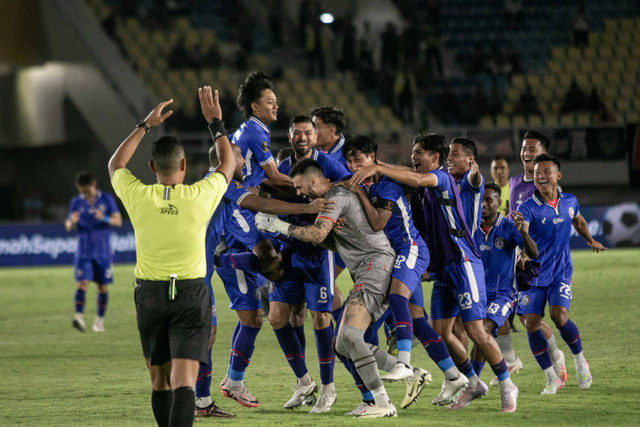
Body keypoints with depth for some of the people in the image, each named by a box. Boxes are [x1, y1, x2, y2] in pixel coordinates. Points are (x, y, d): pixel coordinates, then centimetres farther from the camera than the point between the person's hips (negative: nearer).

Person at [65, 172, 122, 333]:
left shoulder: (107, 199, 1)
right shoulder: (76, 202, 4)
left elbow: (118, 221, -1)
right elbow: (68, 227, 4)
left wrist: (105, 219, -22)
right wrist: (71, 222, -21)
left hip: (103, 251, 0)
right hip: (83, 251, 0)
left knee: (103, 287, 4)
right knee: (82, 283, -16)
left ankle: (99, 321, 15)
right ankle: (79, 318, -24)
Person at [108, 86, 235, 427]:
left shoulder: (137, 196, -7)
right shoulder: (201, 196, -9)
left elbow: (116, 164, 17)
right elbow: (228, 164, 13)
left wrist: (145, 125, 21)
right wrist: (215, 123, 22)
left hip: (150, 295, 2)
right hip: (192, 295, -2)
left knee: (160, 380, 15)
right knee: (184, 382, -9)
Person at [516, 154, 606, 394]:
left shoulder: (569, 202, 1)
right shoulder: (528, 207, -13)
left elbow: (578, 221, 25)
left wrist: (590, 241, 41)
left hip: (560, 272, 1)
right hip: (532, 273, -1)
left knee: (559, 316, -19)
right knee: (531, 323, -7)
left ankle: (580, 360, 8)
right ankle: (552, 378, 6)